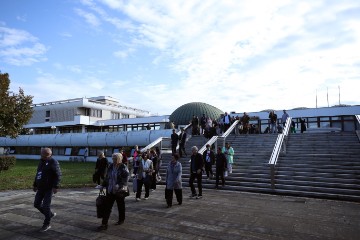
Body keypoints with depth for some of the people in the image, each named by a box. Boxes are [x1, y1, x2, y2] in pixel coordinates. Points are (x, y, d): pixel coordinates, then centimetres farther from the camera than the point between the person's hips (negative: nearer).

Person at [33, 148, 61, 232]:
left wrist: (56, 187, -23)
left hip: (49, 188, -8)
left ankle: (46, 224, 10)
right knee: (37, 204, 9)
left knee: (46, 205, -6)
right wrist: (35, 185, 17)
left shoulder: (53, 162, -14)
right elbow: (38, 174, 20)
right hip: (41, 188, 8)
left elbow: (58, 175, -18)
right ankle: (50, 214, 30)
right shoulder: (41, 162, 10)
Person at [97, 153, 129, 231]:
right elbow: (107, 177, 16)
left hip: (119, 191, -4)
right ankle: (104, 224, 6)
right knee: (107, 207, 1)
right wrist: (103, 185, 15)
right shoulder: (111, 166, 5)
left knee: (121, 206, 14)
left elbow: (125, 179, -17)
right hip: (110, 190, 4)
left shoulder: (124, 168, -12)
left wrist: (119, 185, -29)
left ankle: (121, 220, 35)